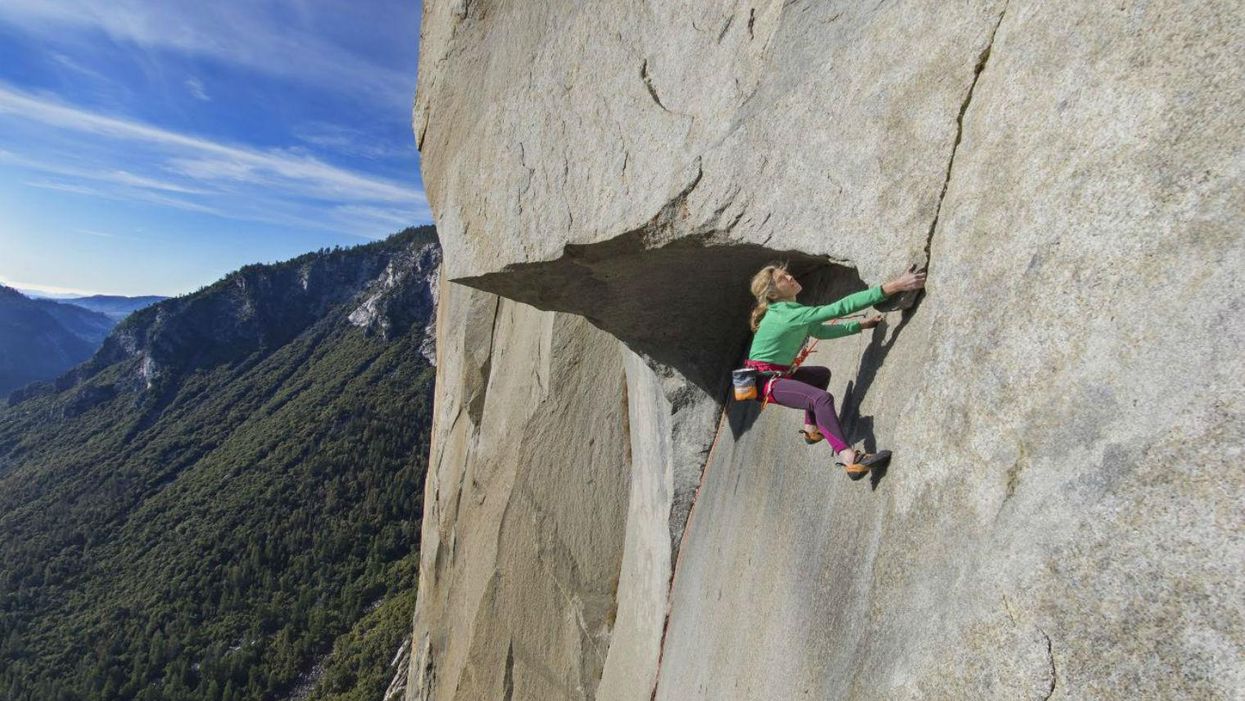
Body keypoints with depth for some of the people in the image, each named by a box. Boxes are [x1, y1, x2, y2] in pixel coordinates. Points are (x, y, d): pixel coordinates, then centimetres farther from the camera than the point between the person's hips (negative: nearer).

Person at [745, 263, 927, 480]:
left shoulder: (791, 310, 5)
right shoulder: (789, 314, -25)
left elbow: (820, 331, 16)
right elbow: (840, 307, -32)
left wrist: (860, 325, 8)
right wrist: (890, 287, -35)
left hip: (779, 374, 11)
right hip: (765, 380, -10)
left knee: (822, 374, 27)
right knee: (822, 399, -28)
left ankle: (811, 429, 30)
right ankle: (850, 460, -35)